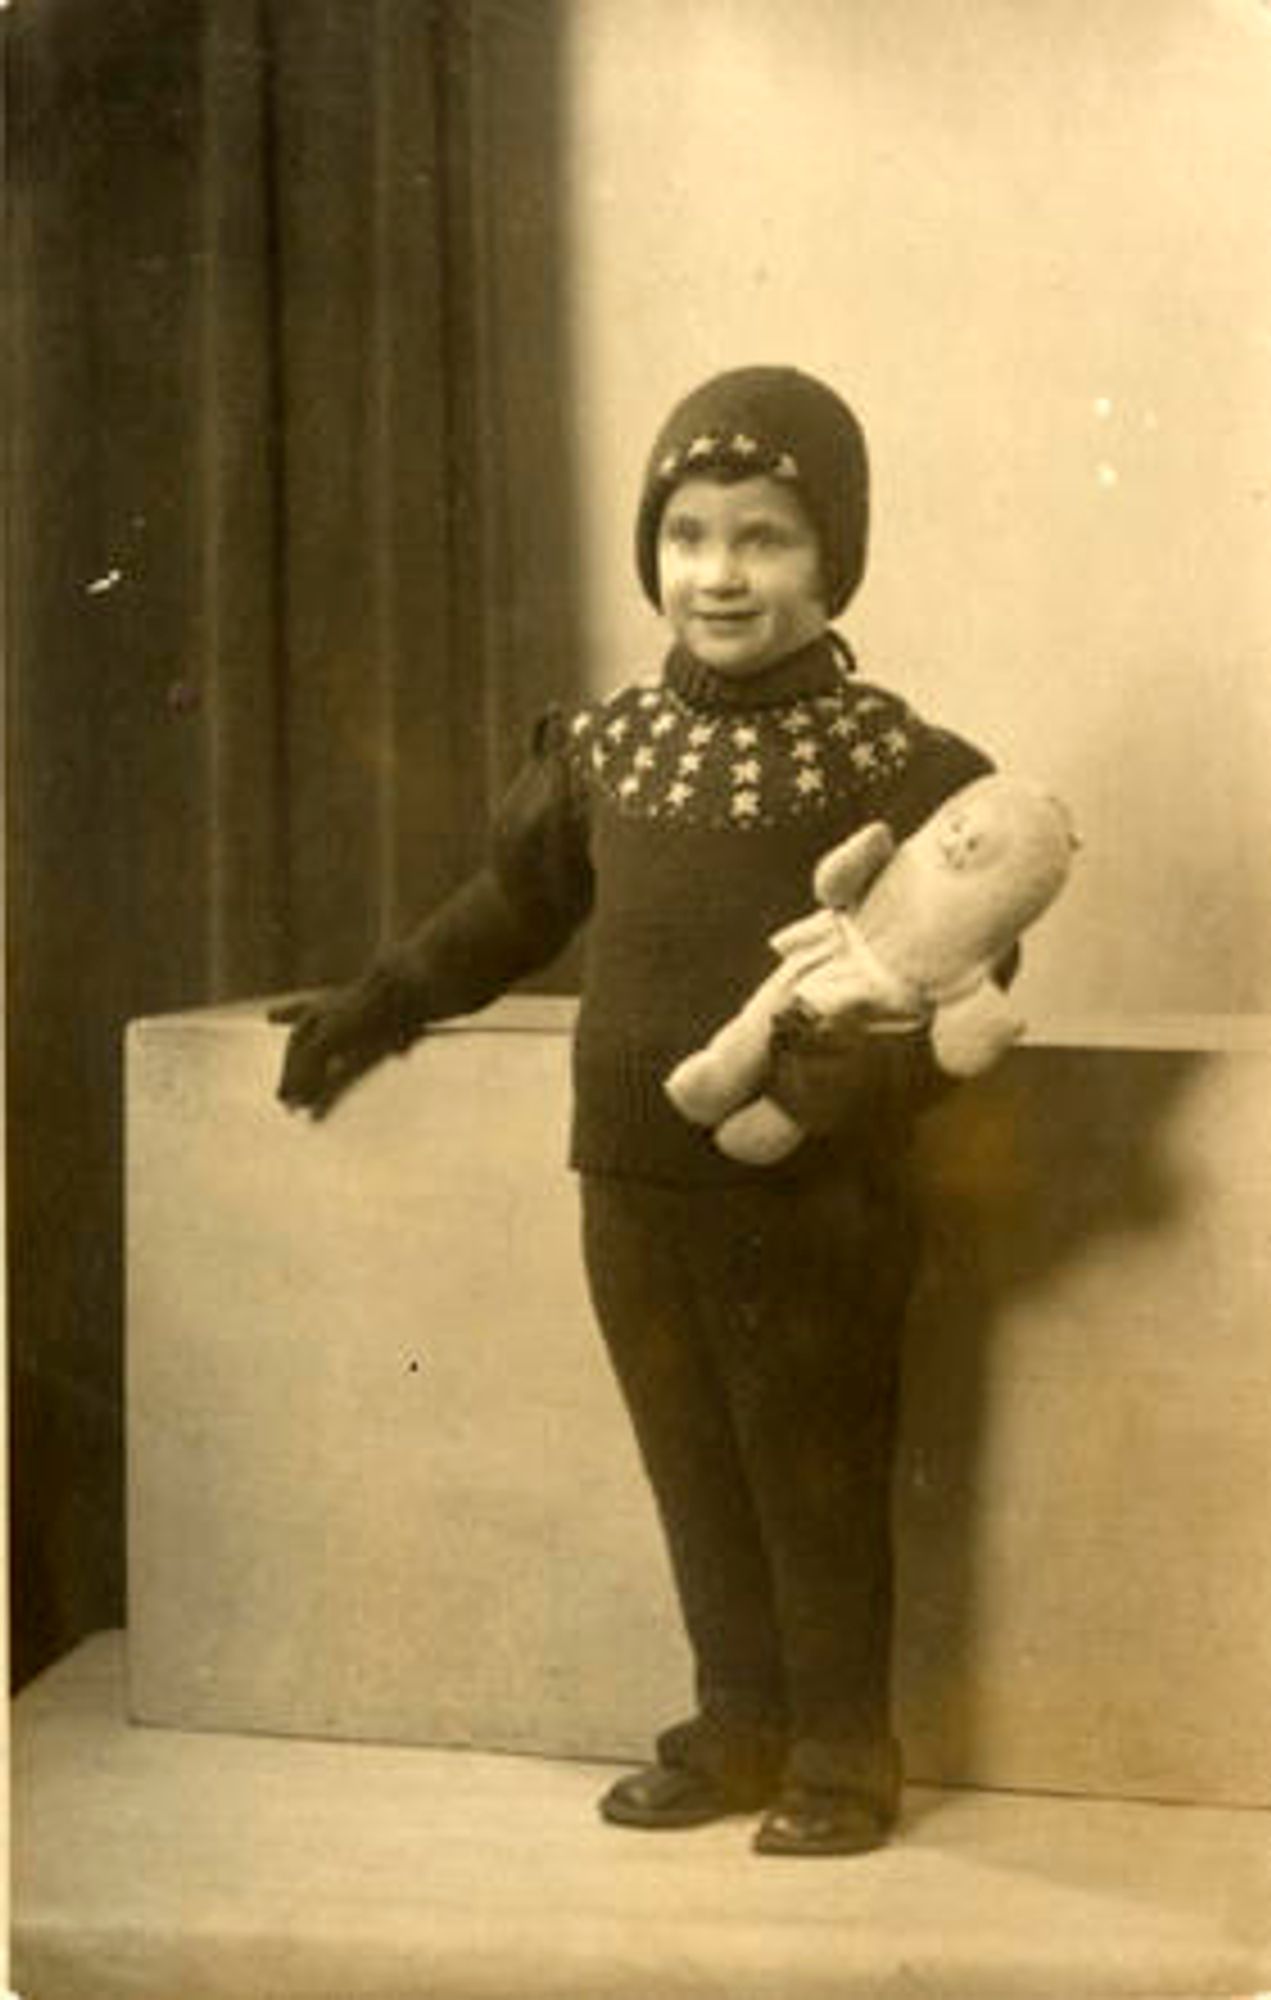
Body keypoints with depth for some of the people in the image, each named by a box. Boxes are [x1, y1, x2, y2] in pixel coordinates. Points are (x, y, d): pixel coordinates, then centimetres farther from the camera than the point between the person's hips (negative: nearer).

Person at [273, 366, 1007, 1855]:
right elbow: (518, 897, 21)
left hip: (813, 1208, -5)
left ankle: (842, 1751, 24)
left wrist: (868, 1073, -27)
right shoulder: (605, 746, 6)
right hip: (634, 1192, 5)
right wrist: (380, 1005, 22)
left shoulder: (892, 764, -10)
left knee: (820, 1482, 7)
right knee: (693, 1473, 15)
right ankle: (739, 1723, 32)